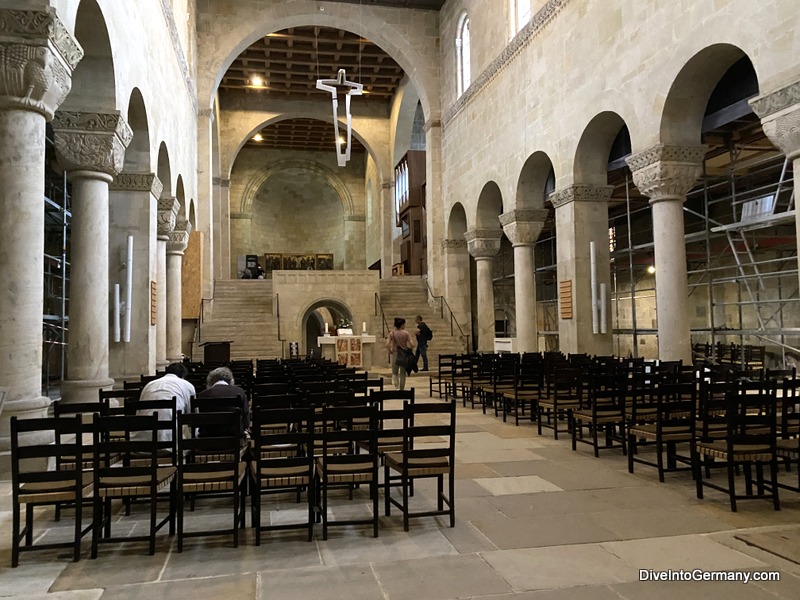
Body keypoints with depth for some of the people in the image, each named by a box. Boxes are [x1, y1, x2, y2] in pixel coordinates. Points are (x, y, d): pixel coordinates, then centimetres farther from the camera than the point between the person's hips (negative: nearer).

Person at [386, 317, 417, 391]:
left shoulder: (392, 333, -3)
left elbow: (387, 344, -13)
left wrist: (390, 350, 4)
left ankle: (396, 387, -6)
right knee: (403, 373, 11)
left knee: (395, 373, 15)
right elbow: (413, 344, -13)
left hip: (395, 354, 1)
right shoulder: (406, 333, -7)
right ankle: (402, 389, 14)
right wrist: (409, 349, 7)